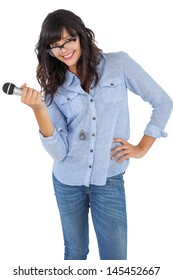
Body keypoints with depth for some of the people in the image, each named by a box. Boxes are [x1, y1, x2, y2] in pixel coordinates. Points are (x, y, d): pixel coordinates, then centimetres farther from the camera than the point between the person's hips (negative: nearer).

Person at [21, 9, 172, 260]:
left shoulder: (119, 64, -6)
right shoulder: (55, 87, -1)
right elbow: (58, 151, -10)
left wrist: (142, 148, -1)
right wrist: (38, 109, -22)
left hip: (109, 180, -2)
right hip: (67, 181, 2)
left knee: (115, 256, 3)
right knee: (75, 252, 19)